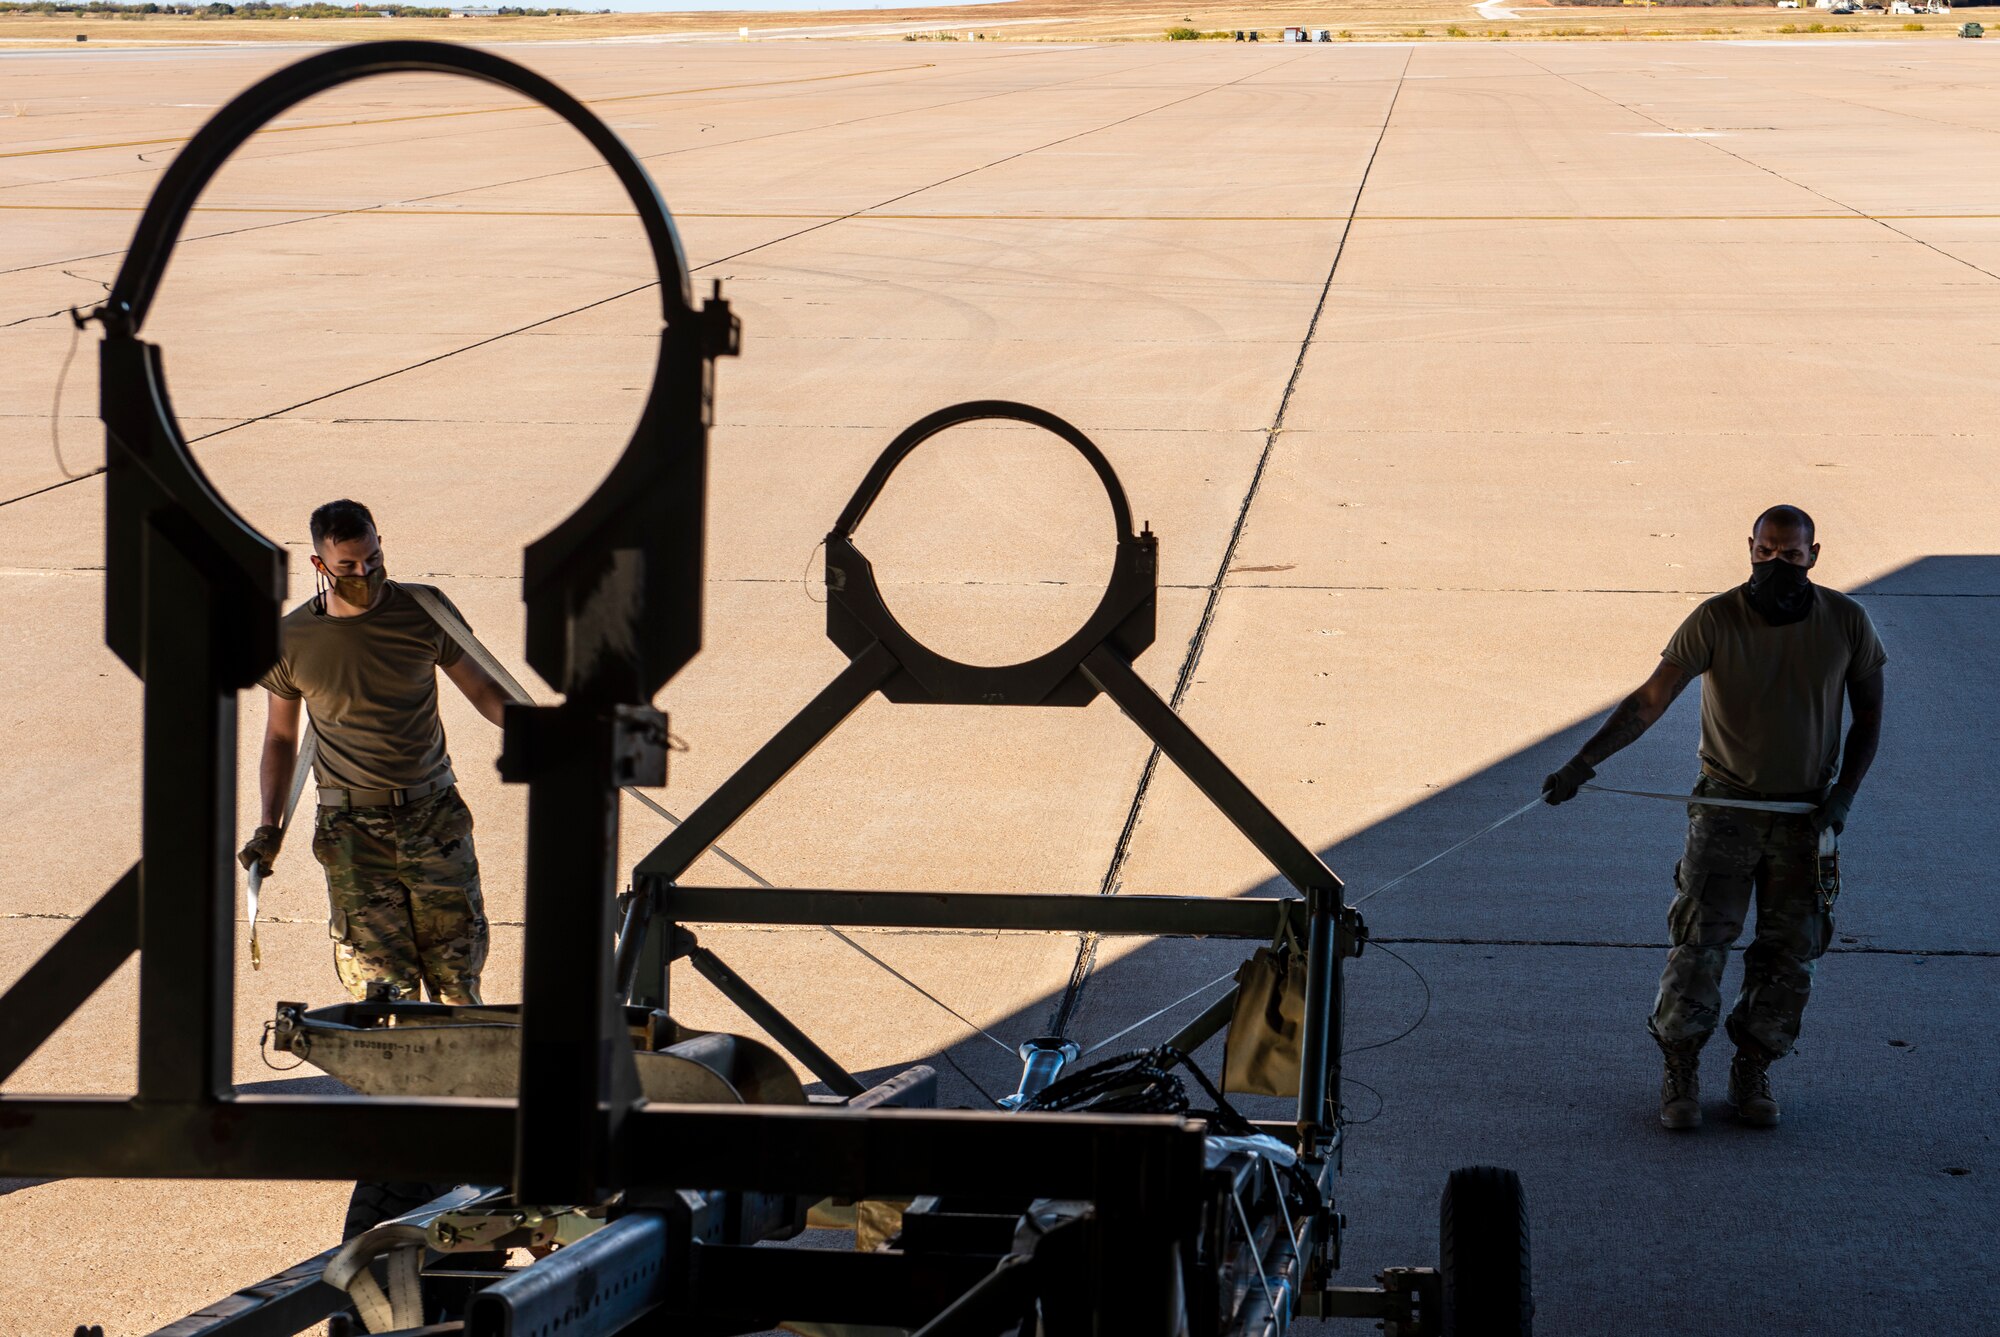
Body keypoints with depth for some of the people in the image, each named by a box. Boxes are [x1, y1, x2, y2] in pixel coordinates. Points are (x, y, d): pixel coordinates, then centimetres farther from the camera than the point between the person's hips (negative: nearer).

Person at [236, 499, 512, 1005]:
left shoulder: (424, 611, -1)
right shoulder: (291, 640, -1)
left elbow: (480, 688, 12)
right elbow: (280, 737, 12)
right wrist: (269, 829, 3)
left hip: (435, 817, 1)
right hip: (353, 831, -1)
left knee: (457, 980, 0)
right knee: (381, 989, -7)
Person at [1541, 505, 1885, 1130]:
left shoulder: (1846, 622, -6)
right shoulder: (1716, 620, -14)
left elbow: (1868, 713, 6)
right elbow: (1651, 699, -18)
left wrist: (1845, 789, -7)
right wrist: (1582, 762, -30)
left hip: (1805, 812, 2)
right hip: (1726, 804, -2)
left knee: (1790, 951, 3)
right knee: (1700, 939, -8)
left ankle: (1752, 1072, 18)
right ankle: (1681, 1073, 4)